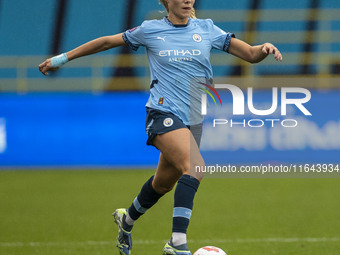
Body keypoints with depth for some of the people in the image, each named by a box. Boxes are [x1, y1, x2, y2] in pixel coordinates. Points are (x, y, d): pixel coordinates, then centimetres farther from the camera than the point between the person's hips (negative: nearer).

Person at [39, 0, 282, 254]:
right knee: (195, 167, -29)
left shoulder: (206, 29, 7)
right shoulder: (150, 30, 1)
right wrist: (63, 58, 15)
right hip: (163, 113, -5)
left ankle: (127, 219, 46)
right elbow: (107, 42, 12)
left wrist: (265, 49, -18)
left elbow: (251, 54, 5)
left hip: (194, 119, 5)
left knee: (163, 183, 16)